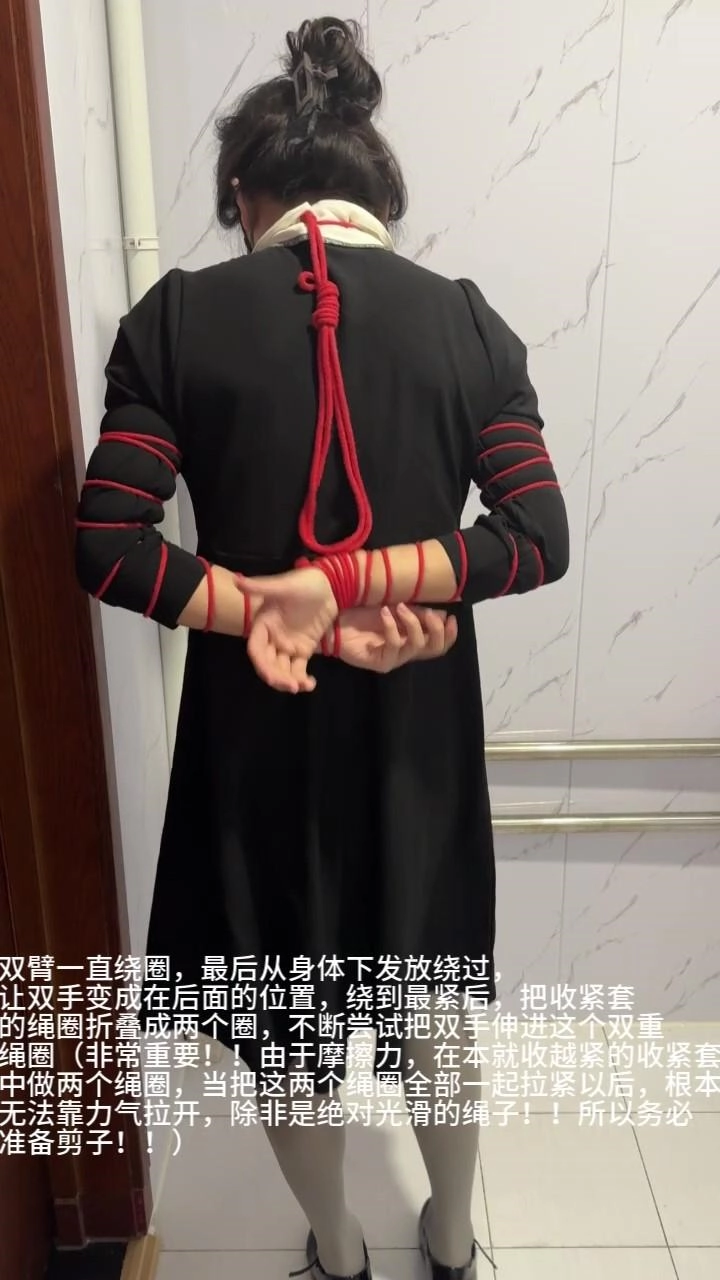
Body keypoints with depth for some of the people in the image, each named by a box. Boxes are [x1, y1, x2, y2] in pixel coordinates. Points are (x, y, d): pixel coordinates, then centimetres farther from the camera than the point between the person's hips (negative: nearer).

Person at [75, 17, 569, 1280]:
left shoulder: (180, 316, -7)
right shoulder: (466, 320, -3)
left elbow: (108, 547, -13)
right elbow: (537, 536, -10)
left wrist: (264, 612, -12)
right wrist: (360, 582, -14)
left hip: (259, 727, -1)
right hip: (416, 727, 2)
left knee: (286, 1014, 22)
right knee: (435, 996, 25)